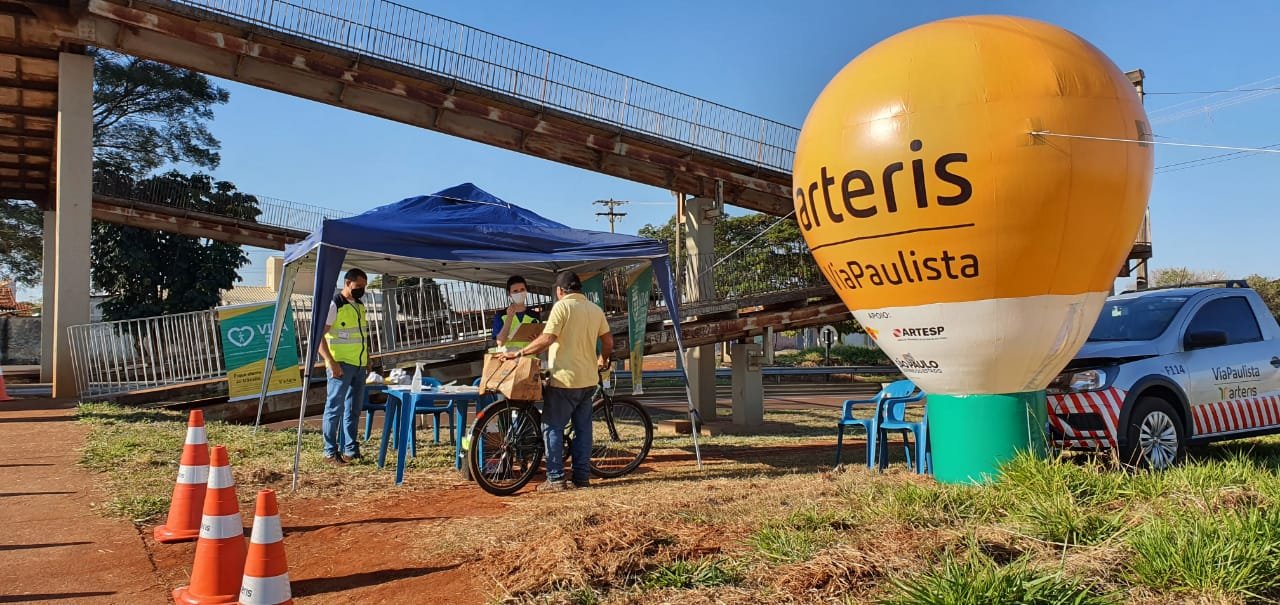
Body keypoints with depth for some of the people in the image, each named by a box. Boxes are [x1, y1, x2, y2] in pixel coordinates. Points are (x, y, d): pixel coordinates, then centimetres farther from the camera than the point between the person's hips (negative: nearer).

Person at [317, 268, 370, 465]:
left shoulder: (360, 306, 14)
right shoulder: (334, 305, -11)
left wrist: (367, 361, 17)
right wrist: (331, 362, -23)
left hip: (359, 366, 8)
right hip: (341, 366, -8)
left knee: (354, 410, 13)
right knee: (335, 408, -2)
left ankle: (350, 450, 21)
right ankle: (330, 452, 4)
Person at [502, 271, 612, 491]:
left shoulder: (562, 306, -10)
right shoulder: (595, 309, 10)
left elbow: (546, 340, -20)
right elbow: (608, 342, 11)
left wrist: (519, 353, -14)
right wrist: (602, 360, 29)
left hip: (564, 379, -7)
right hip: (588, 380, 7)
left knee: (553, 428, 1)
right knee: (583, 429, 13)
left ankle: (556, 479, 0)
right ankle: (582, 477, 17)